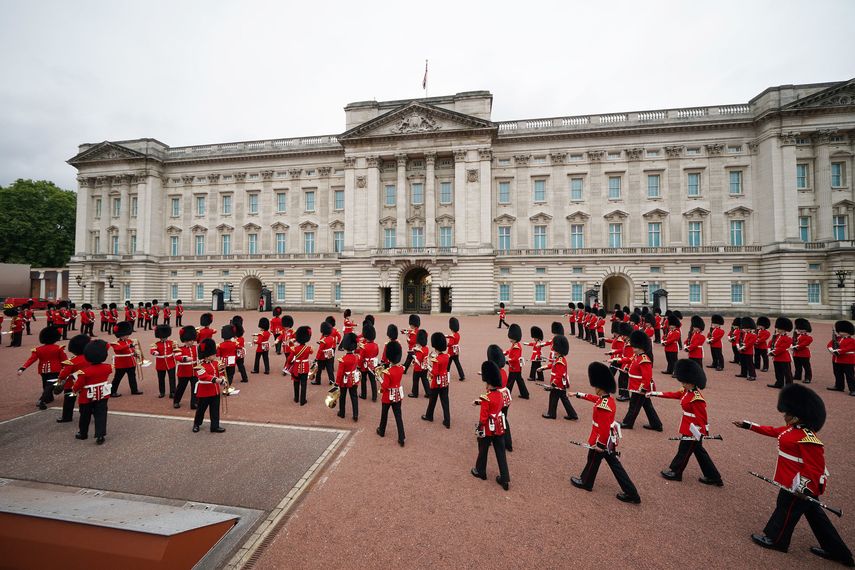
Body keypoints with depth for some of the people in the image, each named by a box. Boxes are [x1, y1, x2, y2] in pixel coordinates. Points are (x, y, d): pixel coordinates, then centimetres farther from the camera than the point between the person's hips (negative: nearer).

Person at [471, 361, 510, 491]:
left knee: (483, 451, 17)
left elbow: (483, 417, -21)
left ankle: (480, 471, 37)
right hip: (499, 428, 6)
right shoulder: (499, 394, -2)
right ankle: (505, 479, 18)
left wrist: (479, 430, -11)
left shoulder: (486, 398, -24)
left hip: (488, 429, -6)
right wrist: (479, 402, 21)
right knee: (501, 453, 12)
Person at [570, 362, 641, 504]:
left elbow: (604, 428, -30)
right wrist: (579, 394, 28)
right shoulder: (608, 398, -3)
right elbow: (595, 398, 18)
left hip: (602, 440, -8)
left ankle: (585, 482, 38)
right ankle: (631, 493, 27)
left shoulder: (603, 406, -32)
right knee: (614, 463, 20)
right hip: (610, 439, 8)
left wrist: (600, 444, -20)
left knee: (593, 460, 15)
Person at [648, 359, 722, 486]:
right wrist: (654, 394, 10)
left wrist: (698, 434, -19)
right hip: (688, 427, 9)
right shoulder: (686, 391, 0)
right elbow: (671, 394, 11)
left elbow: (701, 418, -23)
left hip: (694, 429, -9)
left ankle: (675, 472, 24)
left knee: (684, 450, 8)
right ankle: (713, 477, 31)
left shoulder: (696, 399, -27)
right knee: (699, 451, 19)